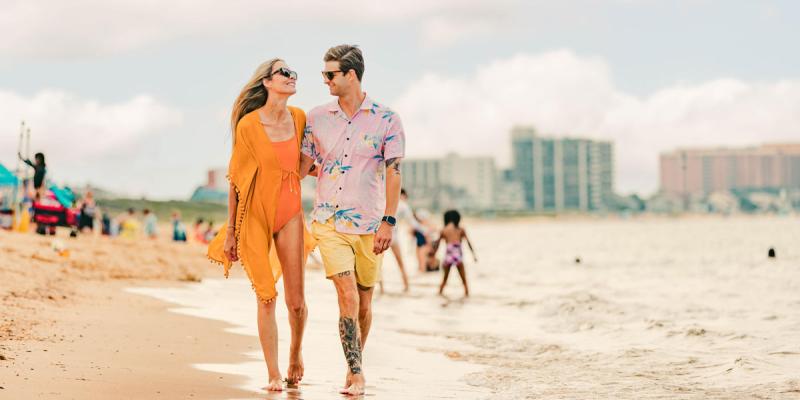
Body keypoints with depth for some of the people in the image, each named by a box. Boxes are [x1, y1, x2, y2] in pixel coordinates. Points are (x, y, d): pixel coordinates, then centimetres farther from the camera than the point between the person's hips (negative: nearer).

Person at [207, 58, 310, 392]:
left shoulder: (299, 118, 2)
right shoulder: (248, 125, -10)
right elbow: (236, 180, -5)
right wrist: (231, 231, -3)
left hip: (289, 214, 3)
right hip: (255, 216, -3)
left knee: (296, 301, 2)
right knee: (266, 297, -2)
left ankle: (296, 351, 31)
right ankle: (273, 375, 7)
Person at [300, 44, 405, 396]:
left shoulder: (386, 119, -2)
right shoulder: (317, 118, 5)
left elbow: (393, 172, -4)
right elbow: (302, 166, 11)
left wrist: (388, 221, -11)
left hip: (369, 224, 0)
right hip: (329, 222, 0)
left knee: (364, 303, 8)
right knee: (348, 296, -14)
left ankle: (355, 365, 29)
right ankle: (356, 374, -7)